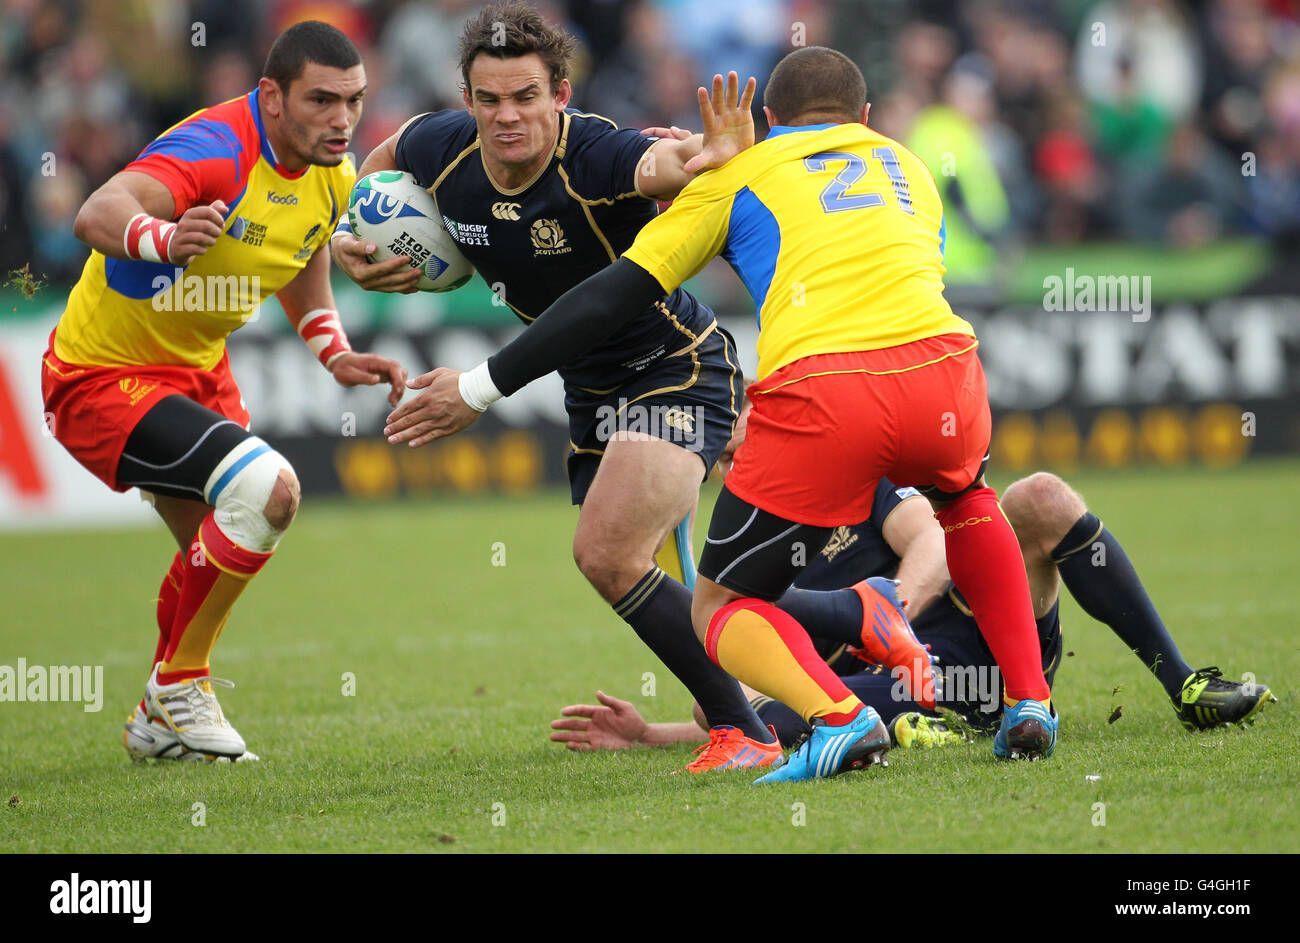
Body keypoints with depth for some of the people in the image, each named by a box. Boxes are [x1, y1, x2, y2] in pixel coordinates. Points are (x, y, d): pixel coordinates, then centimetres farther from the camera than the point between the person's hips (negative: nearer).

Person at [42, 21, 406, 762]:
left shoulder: (333, 177, -3)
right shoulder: (214, 151, -30)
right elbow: (98, 214, -48)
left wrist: (337, 355, 1)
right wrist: (161, 237, -70)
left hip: (198, 368, 9)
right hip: (103, 376, -9)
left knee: (222, 553, 18)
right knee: (266, 488, -26)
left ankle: (160, 724, 41)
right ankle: (178, 687, -7)